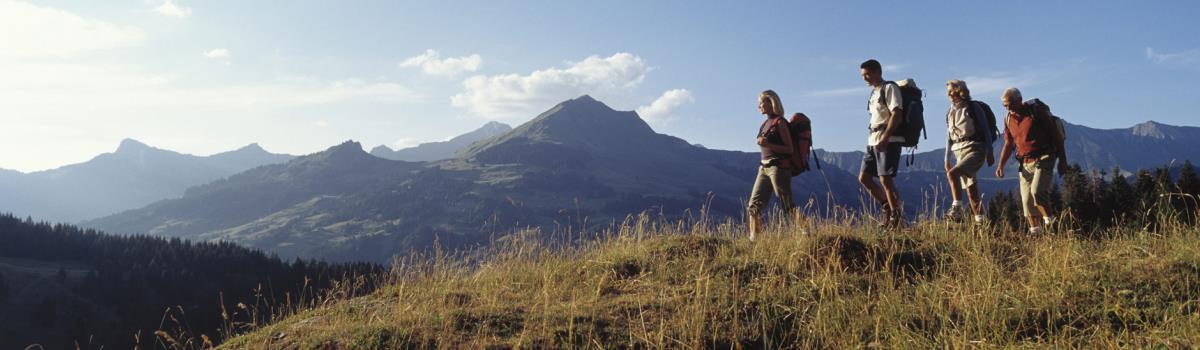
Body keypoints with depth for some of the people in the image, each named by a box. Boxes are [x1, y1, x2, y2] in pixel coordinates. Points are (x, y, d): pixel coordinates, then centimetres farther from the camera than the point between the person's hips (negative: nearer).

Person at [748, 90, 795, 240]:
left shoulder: (779, 122, -7)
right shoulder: (765, 123, 16)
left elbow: (789, 149, -11)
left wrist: (768, 144, -19)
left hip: (778, 167, -8)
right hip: (764, 167, 8)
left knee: (788, 207, -5)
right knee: (754, 205, 1)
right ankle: (754, 239, 4)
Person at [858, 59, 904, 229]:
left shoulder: (890, 88, -6)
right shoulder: (874, 92, 21)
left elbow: (897, 115, -16)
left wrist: (885, 138, -24)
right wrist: (875, 139, 14)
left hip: (889, 140, -9)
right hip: (873, 141, 9)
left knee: (885, 179, -11)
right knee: (864, 177, 5)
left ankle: (896, 217, -2)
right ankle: (887, 207, 17)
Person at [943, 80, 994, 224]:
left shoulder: (973, 108, -3)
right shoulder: (950, 112, 13)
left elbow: (986, 130, -3)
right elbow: (949, 137, 18)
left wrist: (990, 153, -7)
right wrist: (947, 159, 15)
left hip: (975, 150, -6)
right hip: (959, 151, 6)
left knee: (952, 173, -29)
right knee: (970, 188, 6)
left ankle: (957, 208, -27)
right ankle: (979, 220, 13)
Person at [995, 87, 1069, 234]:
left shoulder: (1037, 111, -9)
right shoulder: (1008, 119, 7)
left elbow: (1056, 135, -6)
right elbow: (1008, 144, 14)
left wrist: (1062, 160, -7)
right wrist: (1001, 165, 1)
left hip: (1043, 159, -6)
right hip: (1025, 163, 6)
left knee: (1037, 191, -22)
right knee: (1027, 200, 1)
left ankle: (1050, 220, -2)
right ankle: (1035, 231, 9)